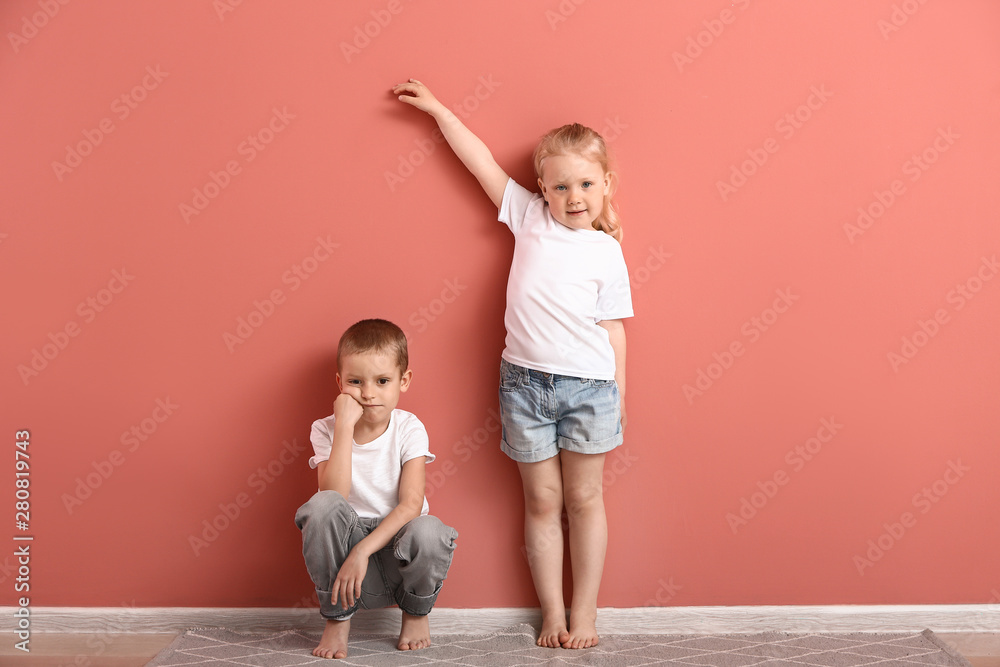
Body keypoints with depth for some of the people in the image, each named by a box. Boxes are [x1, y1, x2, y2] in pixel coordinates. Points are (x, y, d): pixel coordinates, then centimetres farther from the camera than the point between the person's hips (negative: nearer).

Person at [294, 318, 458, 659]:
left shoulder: (408, 429, -6)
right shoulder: (326, 430, -5)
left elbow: (411, 504, -17)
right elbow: (335, 496, -23)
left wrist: (362, 551, -28)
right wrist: (345, 426, -26)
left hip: (395, 545, 0)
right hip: (347, 544, 0)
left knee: (428, 531, -34)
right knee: (323, 506, -31)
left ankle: (416, 612, 2)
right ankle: (337, 615, -6)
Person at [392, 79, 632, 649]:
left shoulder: (608, 253, -2)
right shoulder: (530, 218, 3)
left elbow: (613, 328, 1)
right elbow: (483, 163, 7)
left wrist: (619, 395, 2)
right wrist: (437, 108, 12)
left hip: (589, 386, -1)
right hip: (525, 382, 2)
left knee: (584, 499, 9)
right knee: (542, 501, 9)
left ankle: (585, 610, 21)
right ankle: (552, 612, 21)